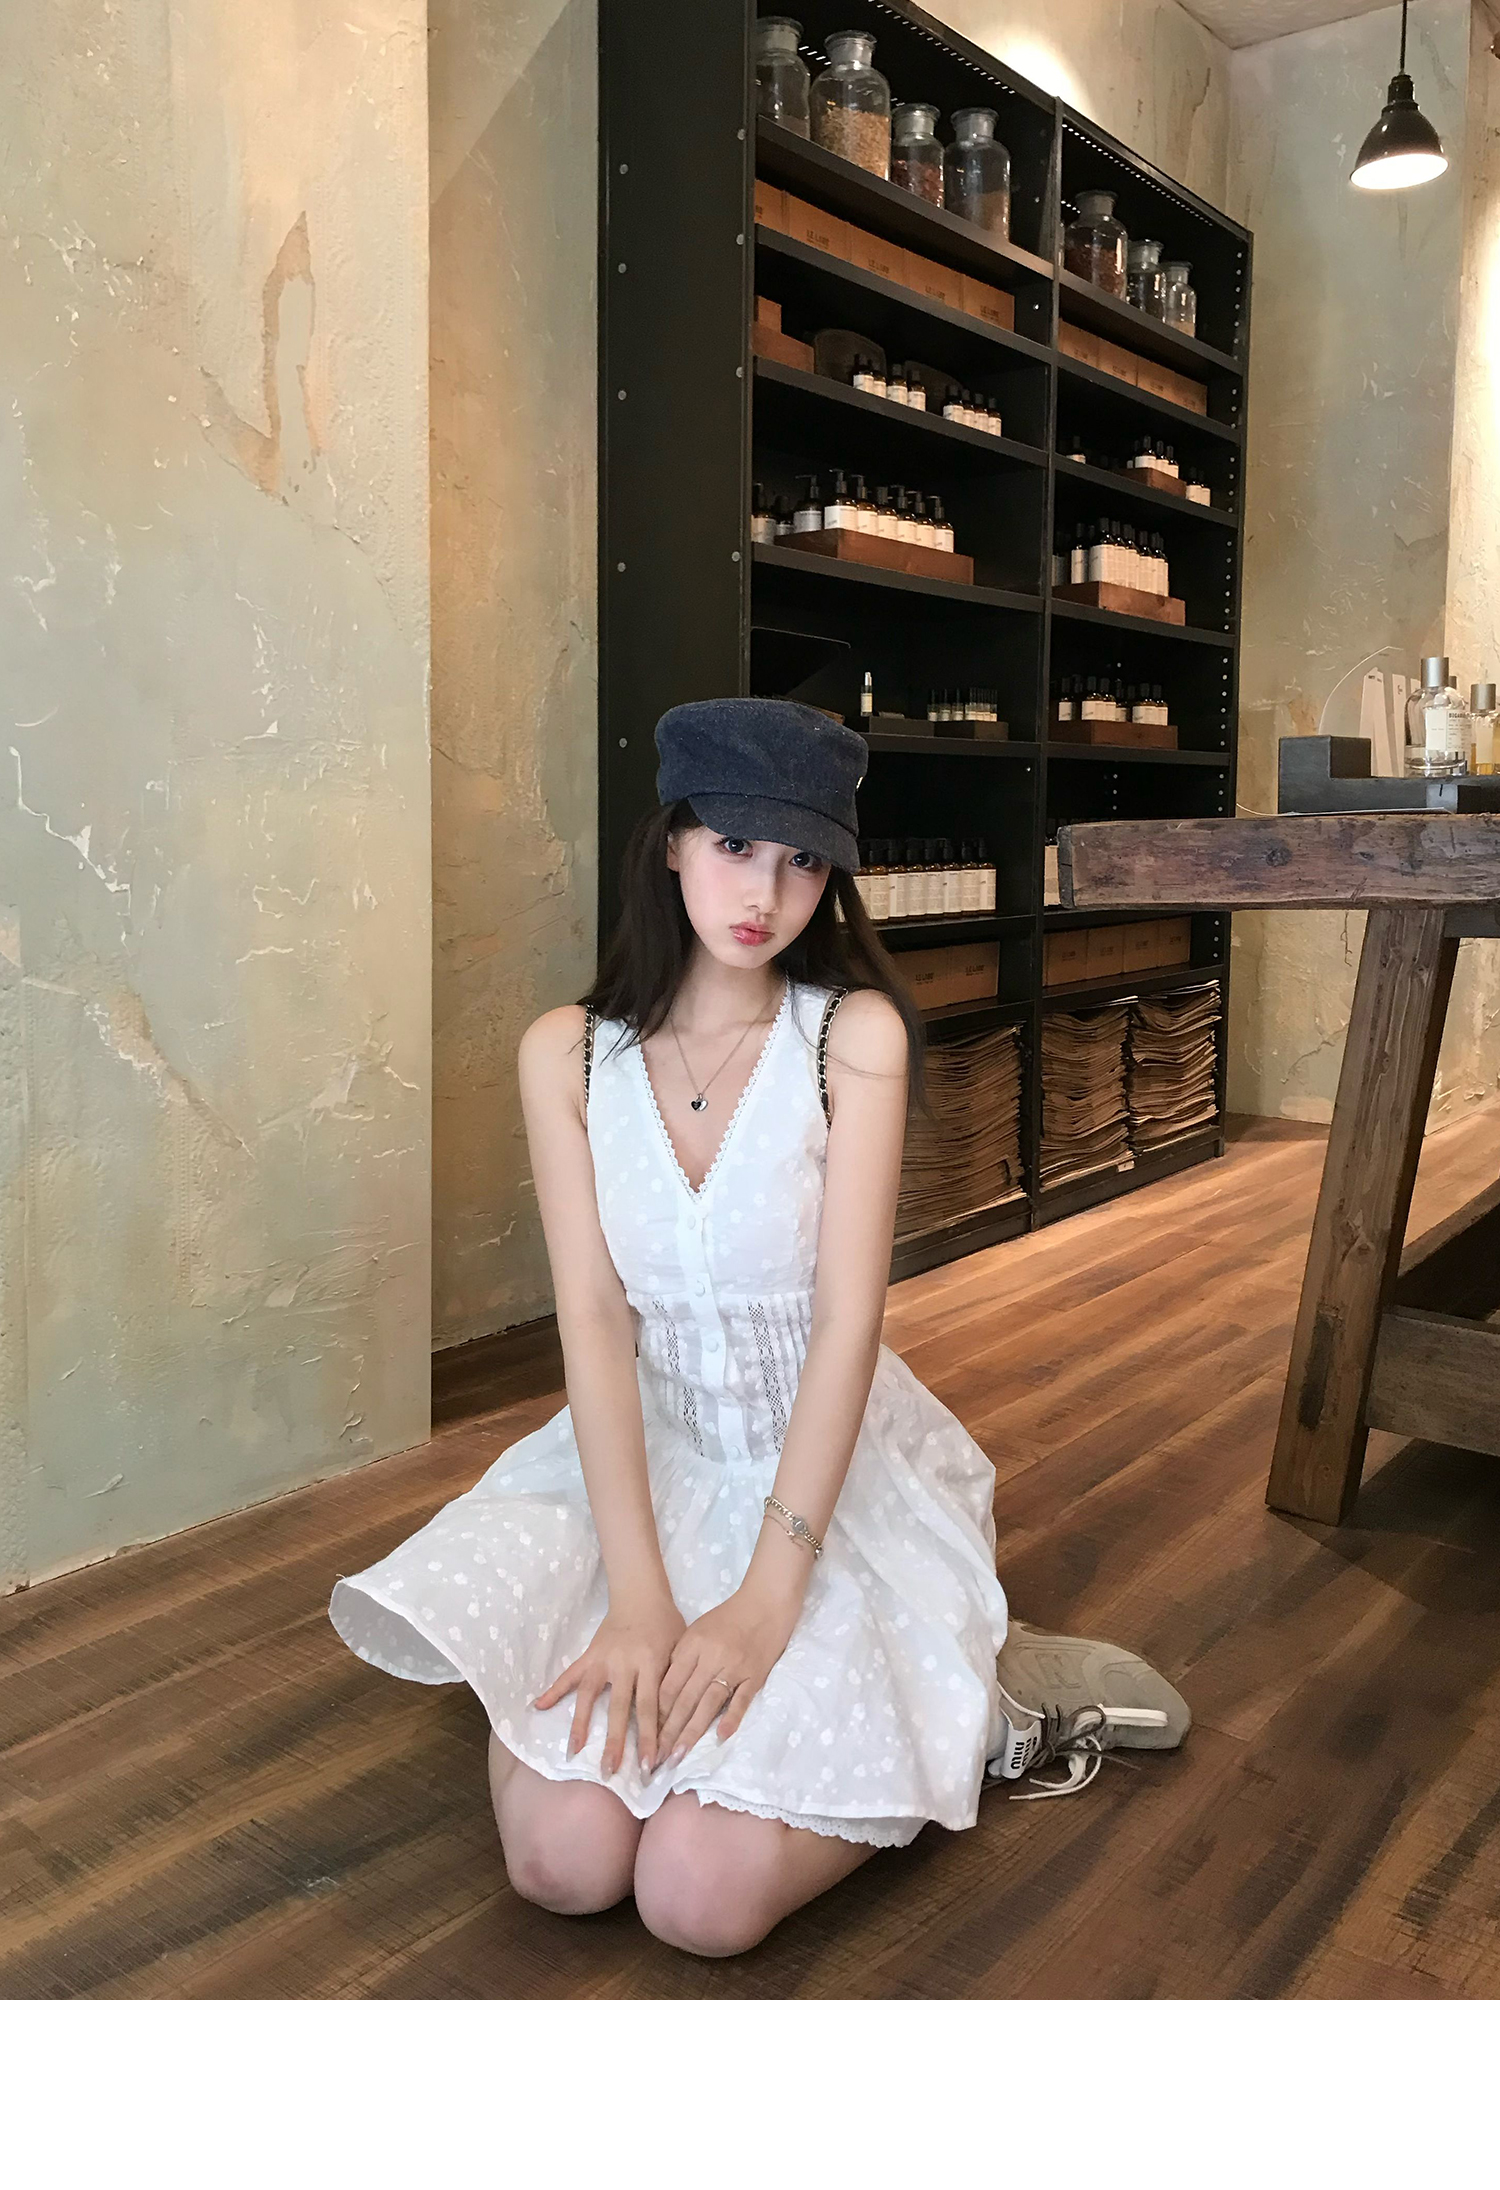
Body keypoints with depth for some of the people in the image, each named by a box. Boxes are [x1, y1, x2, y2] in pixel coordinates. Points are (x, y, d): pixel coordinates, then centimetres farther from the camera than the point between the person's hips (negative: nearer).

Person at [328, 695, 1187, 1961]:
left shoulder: (856, 1034, -10)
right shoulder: (569, 1051, -4)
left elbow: (848, 1314, -16)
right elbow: (594, 1317, -11)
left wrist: (768, 1596, -23)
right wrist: (636, 1595, -20)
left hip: (832, 1465, -2)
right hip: (647, 1454, 2)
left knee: (703, 1894, -16)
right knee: (564, 1855, -17)